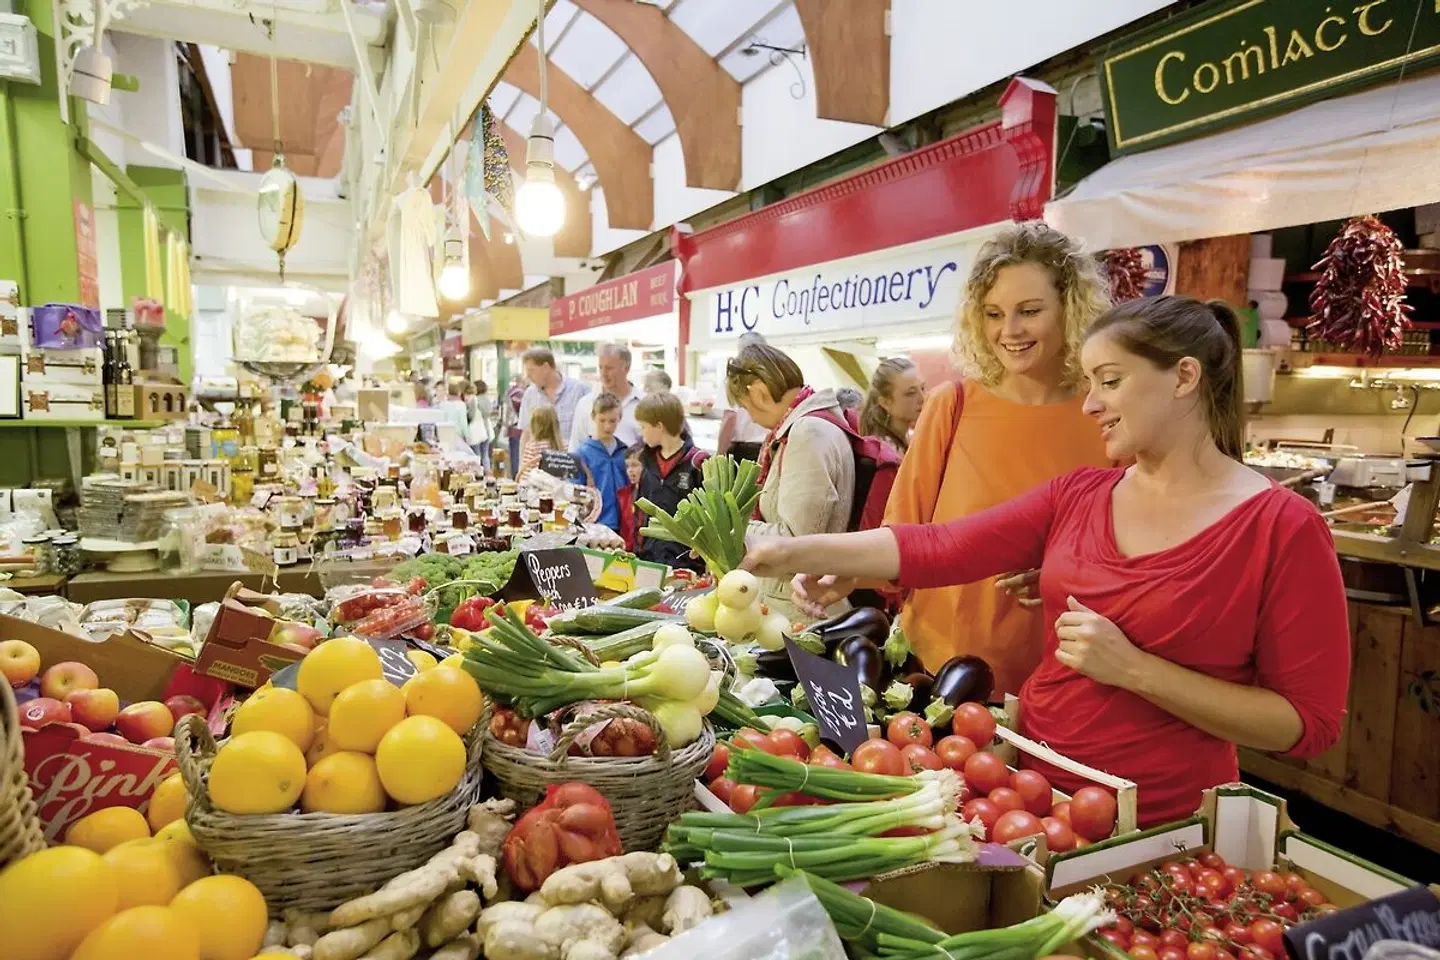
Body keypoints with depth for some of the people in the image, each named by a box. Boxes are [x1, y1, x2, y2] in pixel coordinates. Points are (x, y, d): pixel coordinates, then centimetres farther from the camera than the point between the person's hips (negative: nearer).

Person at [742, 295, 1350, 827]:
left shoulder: (1283, 528, -13)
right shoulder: (1078, 496, 1)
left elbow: (1309, 724, -13)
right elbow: (941, 550, -7)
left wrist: (1133, 667, -22)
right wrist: (799, 551, -16)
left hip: (1159, 831, -4)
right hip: (1030, 788, 5)